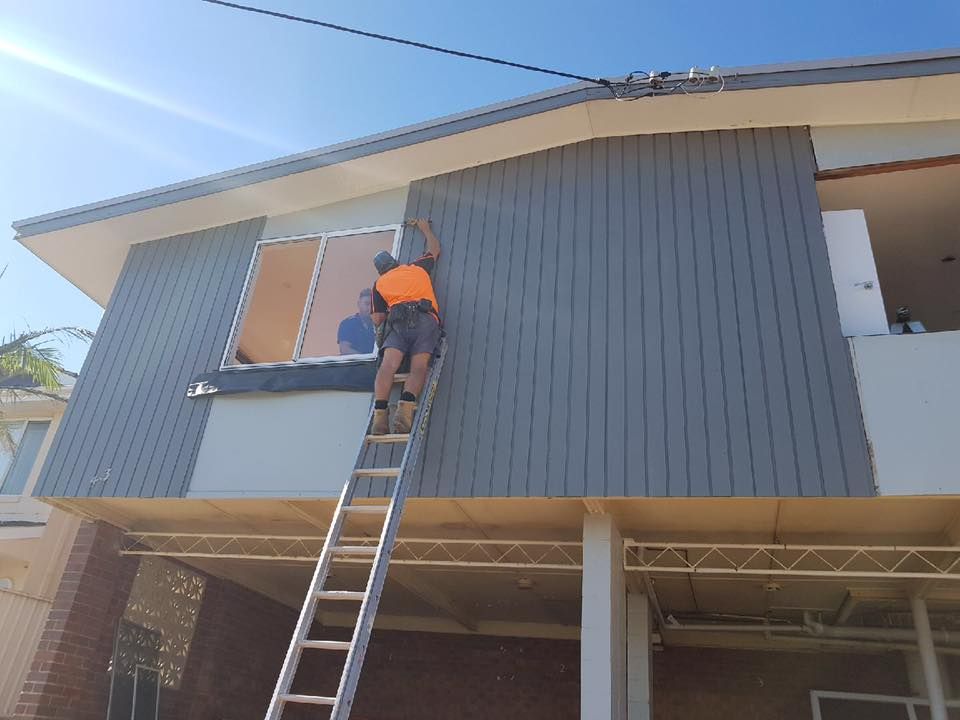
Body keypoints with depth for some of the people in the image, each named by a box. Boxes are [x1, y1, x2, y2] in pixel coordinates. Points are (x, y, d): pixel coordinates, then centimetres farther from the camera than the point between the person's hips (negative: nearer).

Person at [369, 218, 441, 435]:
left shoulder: (379, 284, 26)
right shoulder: (418, 268, 31)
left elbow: (378, 319, 19)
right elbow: (435, 249, 51)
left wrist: (382, 331, 42)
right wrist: (425, 228, 66)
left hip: (398, 321, -1)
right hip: (426, 319, 1)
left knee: (389, 364, -15)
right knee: (419, 366, -13)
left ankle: (380, 413, -35)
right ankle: (406, 407, -37)